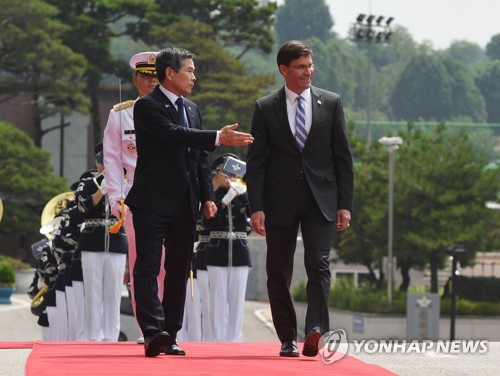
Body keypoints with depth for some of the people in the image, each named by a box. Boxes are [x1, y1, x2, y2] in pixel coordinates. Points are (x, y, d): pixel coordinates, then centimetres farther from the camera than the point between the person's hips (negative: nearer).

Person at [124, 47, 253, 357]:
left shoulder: (192, 109, 18)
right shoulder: (147, 106, -6)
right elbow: (173, 134, -23)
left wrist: (208, 196, 10)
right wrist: (218, 138, -29)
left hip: (185, 203, 8)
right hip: (154, 201, -8)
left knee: (179, 271, 7)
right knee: (148, 267, -12)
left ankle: (169, 336, 10)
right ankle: (152, 331, -21)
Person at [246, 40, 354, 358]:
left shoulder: (331, 103, 7)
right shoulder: (266, 108, 4)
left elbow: (343, 157, 7)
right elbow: (256, 162, 2)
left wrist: (345, 204, 0)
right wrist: (256, 207, -8)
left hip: (320, 200, 0)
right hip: (280, 201, 0)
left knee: (319, 264, -14)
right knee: (279, 272, 4)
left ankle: (316, 332, -25)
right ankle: (288, 339, 13)